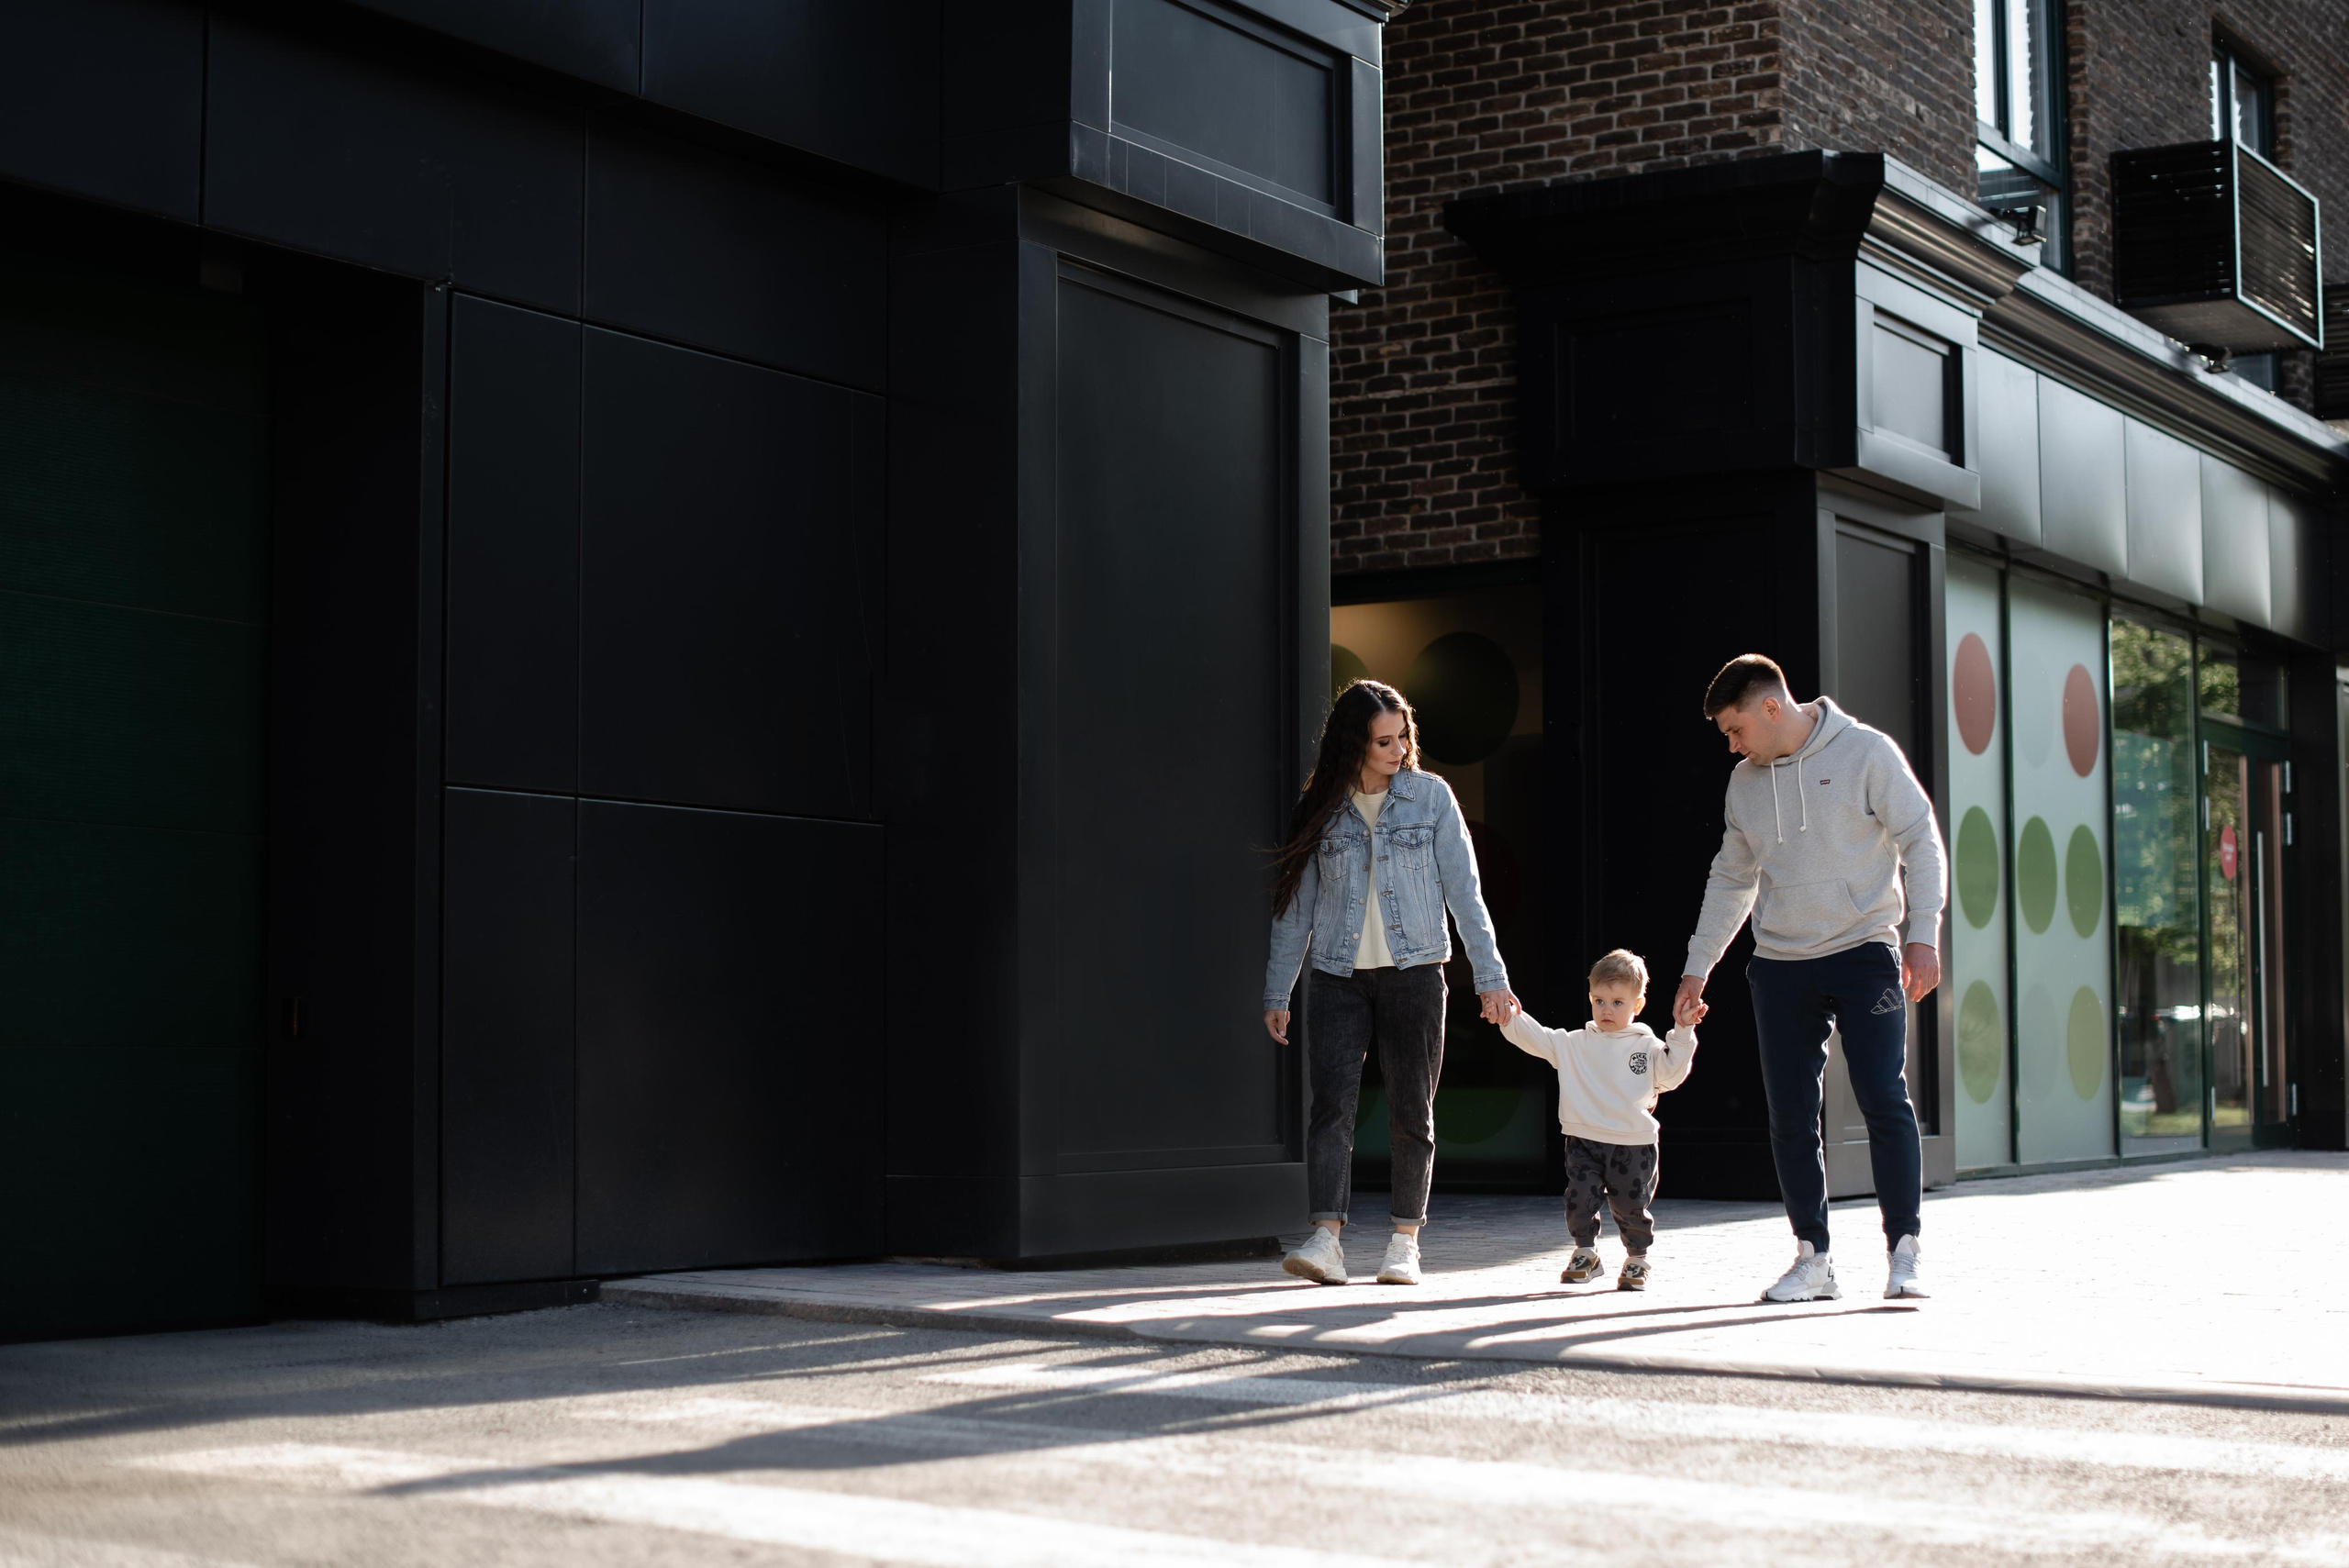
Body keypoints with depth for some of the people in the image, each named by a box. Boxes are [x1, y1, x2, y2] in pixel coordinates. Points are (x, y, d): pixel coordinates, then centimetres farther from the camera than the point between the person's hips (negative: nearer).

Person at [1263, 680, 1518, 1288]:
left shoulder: (1431, 797, 3)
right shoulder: (1320, 808, 5)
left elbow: (1464, 891, 3)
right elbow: (1295, 906, 10)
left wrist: (1490, 976, -2)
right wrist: (1276, 994, 9)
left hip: (1414, 974, 0)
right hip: (1338, 979, 0)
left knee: (1412, 1113, 3)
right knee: (1331, 1104, -13)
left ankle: (1405, 1241, 14)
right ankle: (1326, 1242, -18)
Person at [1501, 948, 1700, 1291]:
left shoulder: (1647, 1047, 5)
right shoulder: (1573, 1044, 7)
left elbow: (1671, 1075, -3)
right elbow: (1536, 1039, 2)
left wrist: (1683, 1034, -9)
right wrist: (1510, 1017, -12)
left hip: (1632, 1145, -1)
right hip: (1584, 1140, 1)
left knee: (1631, 1206, 4)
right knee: (1579, 1199, -5)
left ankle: (1637, 1258, 25)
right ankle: (1585, 1254, 16)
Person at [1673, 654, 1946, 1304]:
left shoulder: (1866, 752, -4)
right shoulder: (1744, 782, 11)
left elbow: (1920, 842, -4)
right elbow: (1731, 880, 20)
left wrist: (1923, 935, -12)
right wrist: (1696, 968, 19)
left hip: (1864, 952, -5)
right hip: (1780, 965, 5)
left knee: (1885, 1100, -11)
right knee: (1791, 1117, 2)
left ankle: (1904, 1254, -4)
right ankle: (1813, 1257, 10)